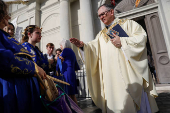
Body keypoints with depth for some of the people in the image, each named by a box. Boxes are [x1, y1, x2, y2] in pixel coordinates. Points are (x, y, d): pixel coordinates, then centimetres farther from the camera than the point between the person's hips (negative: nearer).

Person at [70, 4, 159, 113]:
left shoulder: (127, 23, 9)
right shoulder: (101, 34, 20)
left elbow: (142, 36, -4)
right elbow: (94, 48, 7)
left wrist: (122, 42, -14)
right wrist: (83, 45, -10)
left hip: (127, 71, -3)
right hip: (110, 75, 4)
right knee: (114, 102, 8)